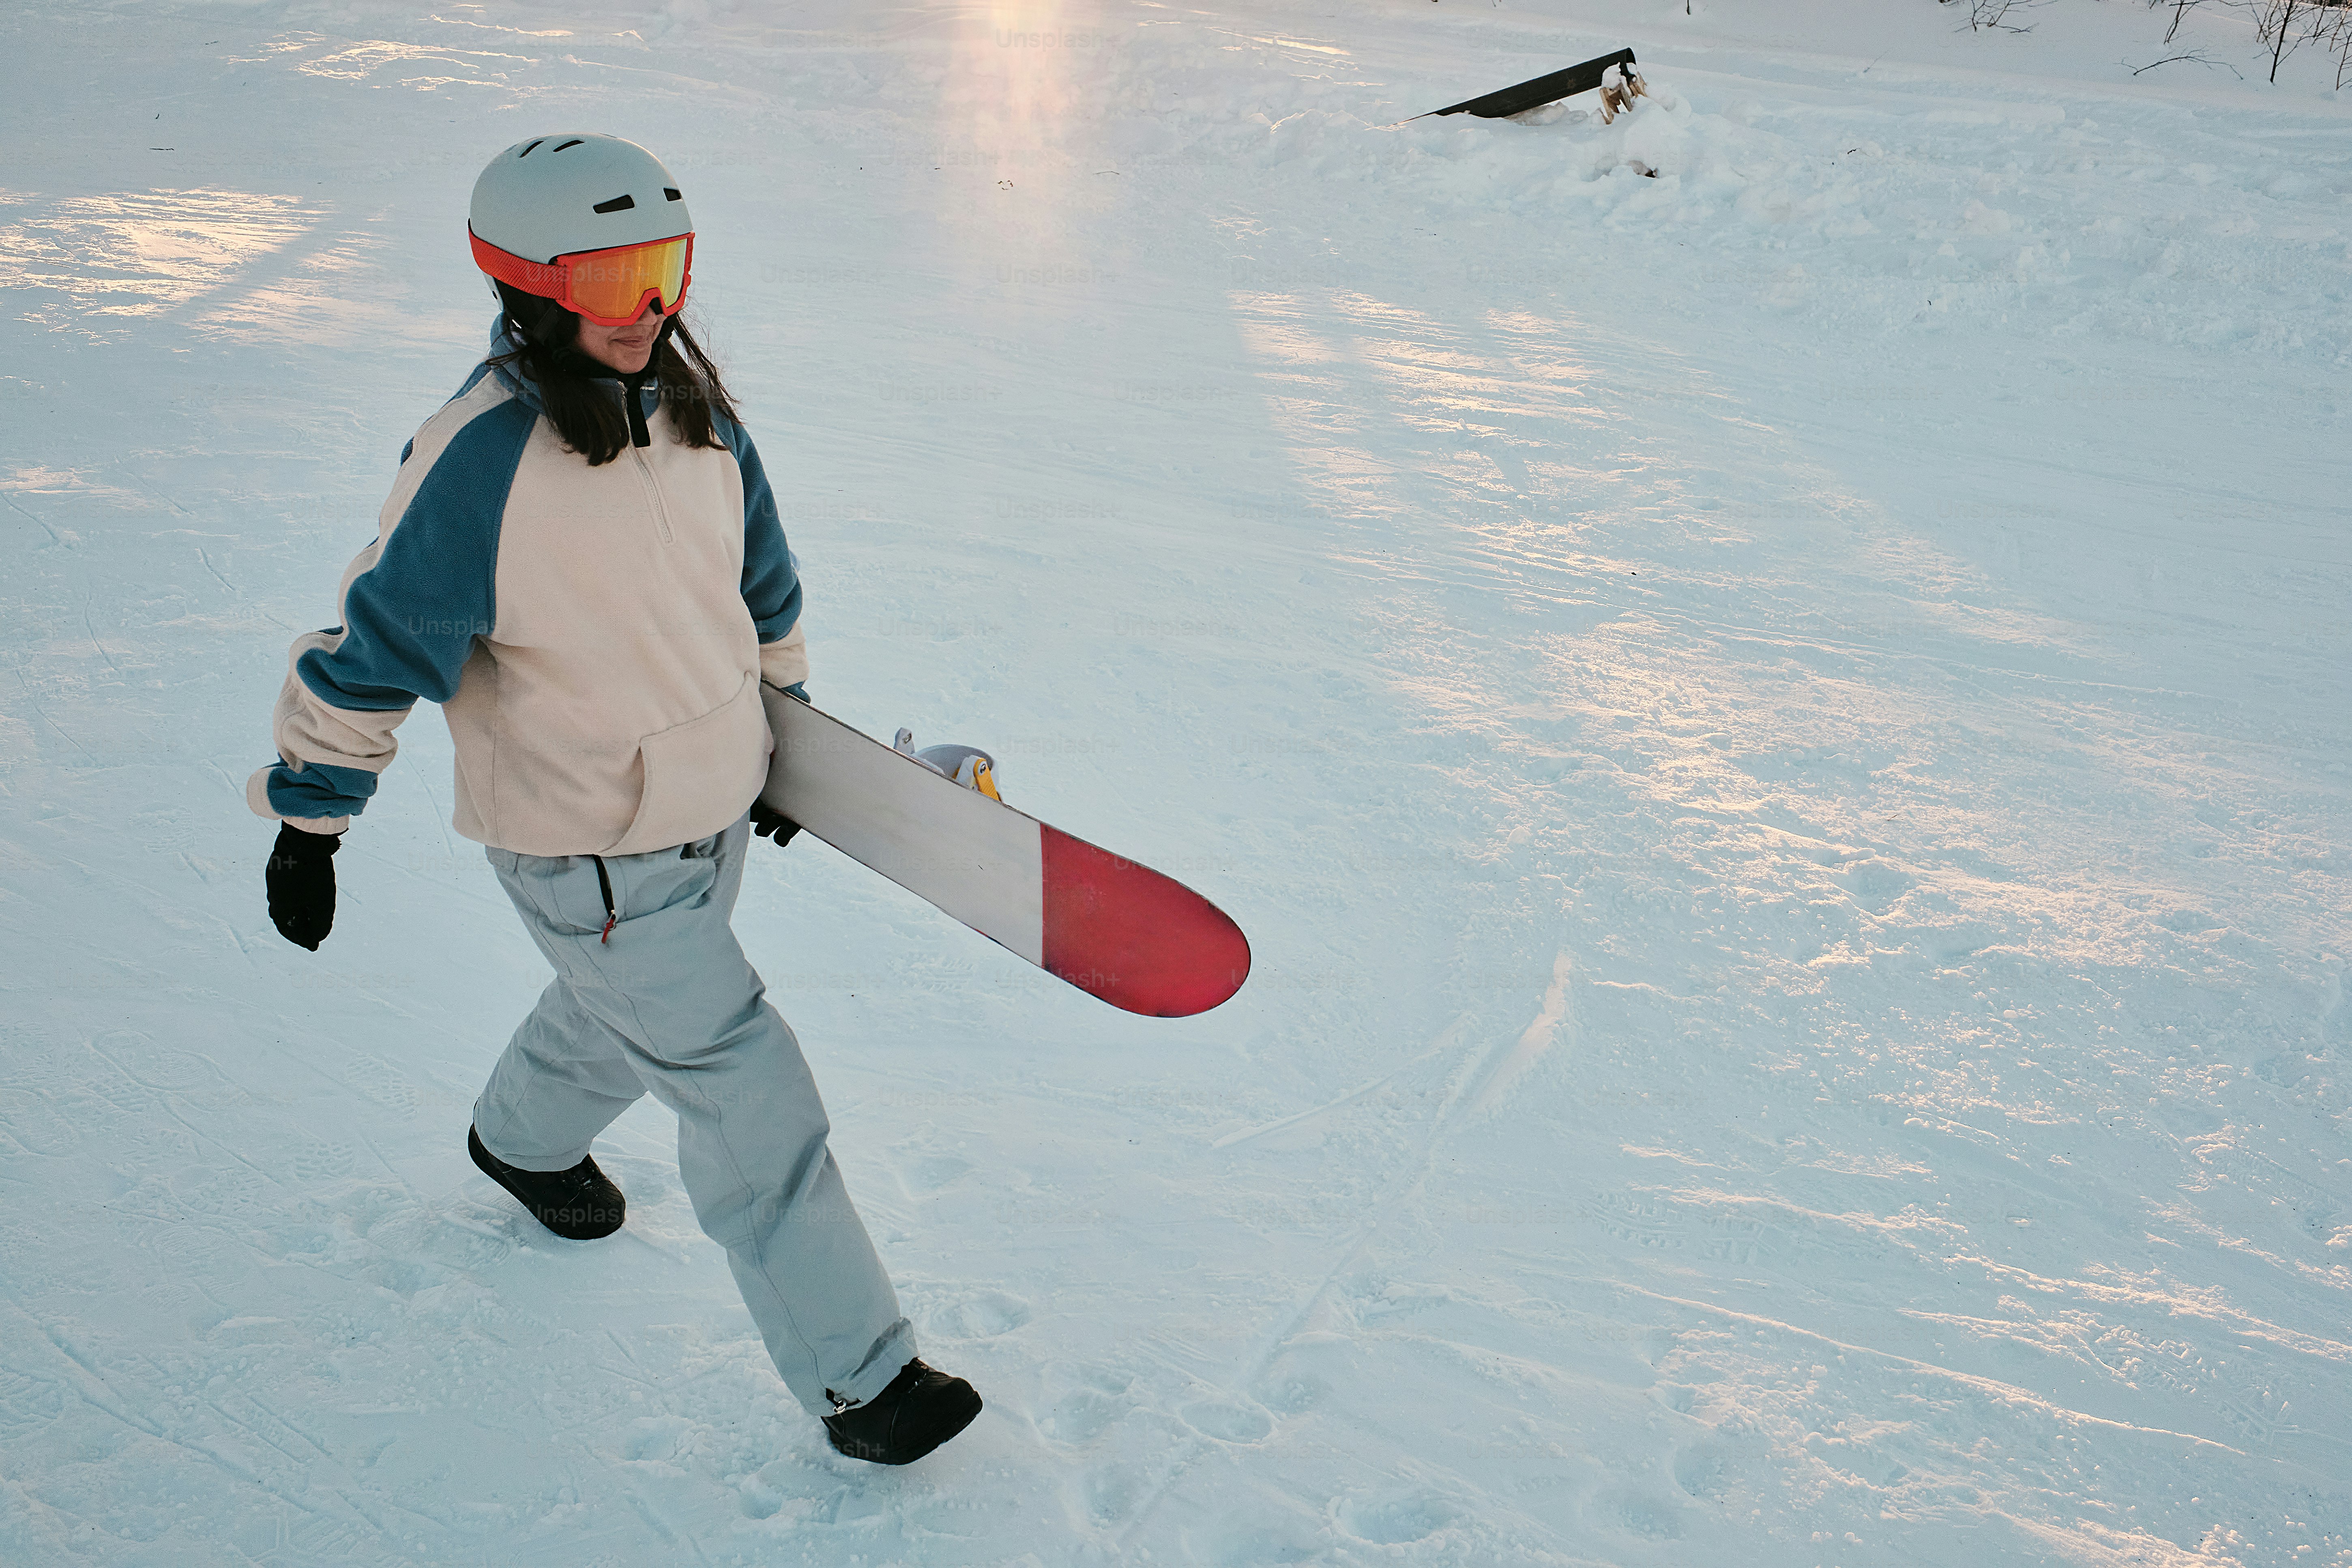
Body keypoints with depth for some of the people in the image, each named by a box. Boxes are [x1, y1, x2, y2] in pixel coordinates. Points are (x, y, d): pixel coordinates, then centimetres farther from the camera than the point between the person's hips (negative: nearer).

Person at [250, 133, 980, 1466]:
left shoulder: (694, 407, -4)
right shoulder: (480, 464, -25)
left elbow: (761, 582, 12)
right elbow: (368, 650, -17)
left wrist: (779, 719, 21)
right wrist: (307, 827, -10)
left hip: (711, 813, 8)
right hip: (590, 857, -7)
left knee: (625, 1013, 31)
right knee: (748, 1089, -4)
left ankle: (525, 1141, 64)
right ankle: (857, 1376, 11)